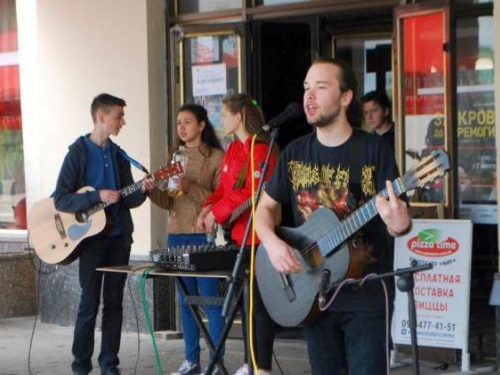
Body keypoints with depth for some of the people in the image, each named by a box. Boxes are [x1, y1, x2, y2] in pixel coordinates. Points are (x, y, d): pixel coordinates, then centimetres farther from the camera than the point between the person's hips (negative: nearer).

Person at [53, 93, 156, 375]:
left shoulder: (119, 155, 10)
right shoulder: (78, 153, -6)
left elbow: (128, 200, 11)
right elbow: (61, 200, -11)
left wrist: (142, 191, -10)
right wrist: (97, 197, -22)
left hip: (119, 237, 5)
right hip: (92, 237, -5)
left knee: (114, 302, 6)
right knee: (90, 302, -3)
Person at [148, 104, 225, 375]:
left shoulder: (215, 157, -3)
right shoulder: (175, 156, 14)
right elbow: (168, 202, 13)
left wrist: (191, 188, -21)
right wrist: (152, 190, -7)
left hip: (204, 235, -6)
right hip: (177, 236, 6)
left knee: (210, 298, -6)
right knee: (186, 299, 10)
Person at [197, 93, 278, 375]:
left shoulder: (260, 149, -13)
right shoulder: (234, 149, 15)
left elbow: (254, 193, -19)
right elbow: (225, 187, 19)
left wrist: (218, 213, -14)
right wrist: (210, 207, 1)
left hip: (257, 237, -9)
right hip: (238, 235, 9)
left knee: (260, 301, -4)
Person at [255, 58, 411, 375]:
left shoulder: (374, 150, -7)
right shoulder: (296, 153, 6)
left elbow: (399, 216, -8)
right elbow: (265, 207, 12)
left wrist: (399, 224, -32)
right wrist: (272, 243, -8)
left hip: (367, 295, -4)